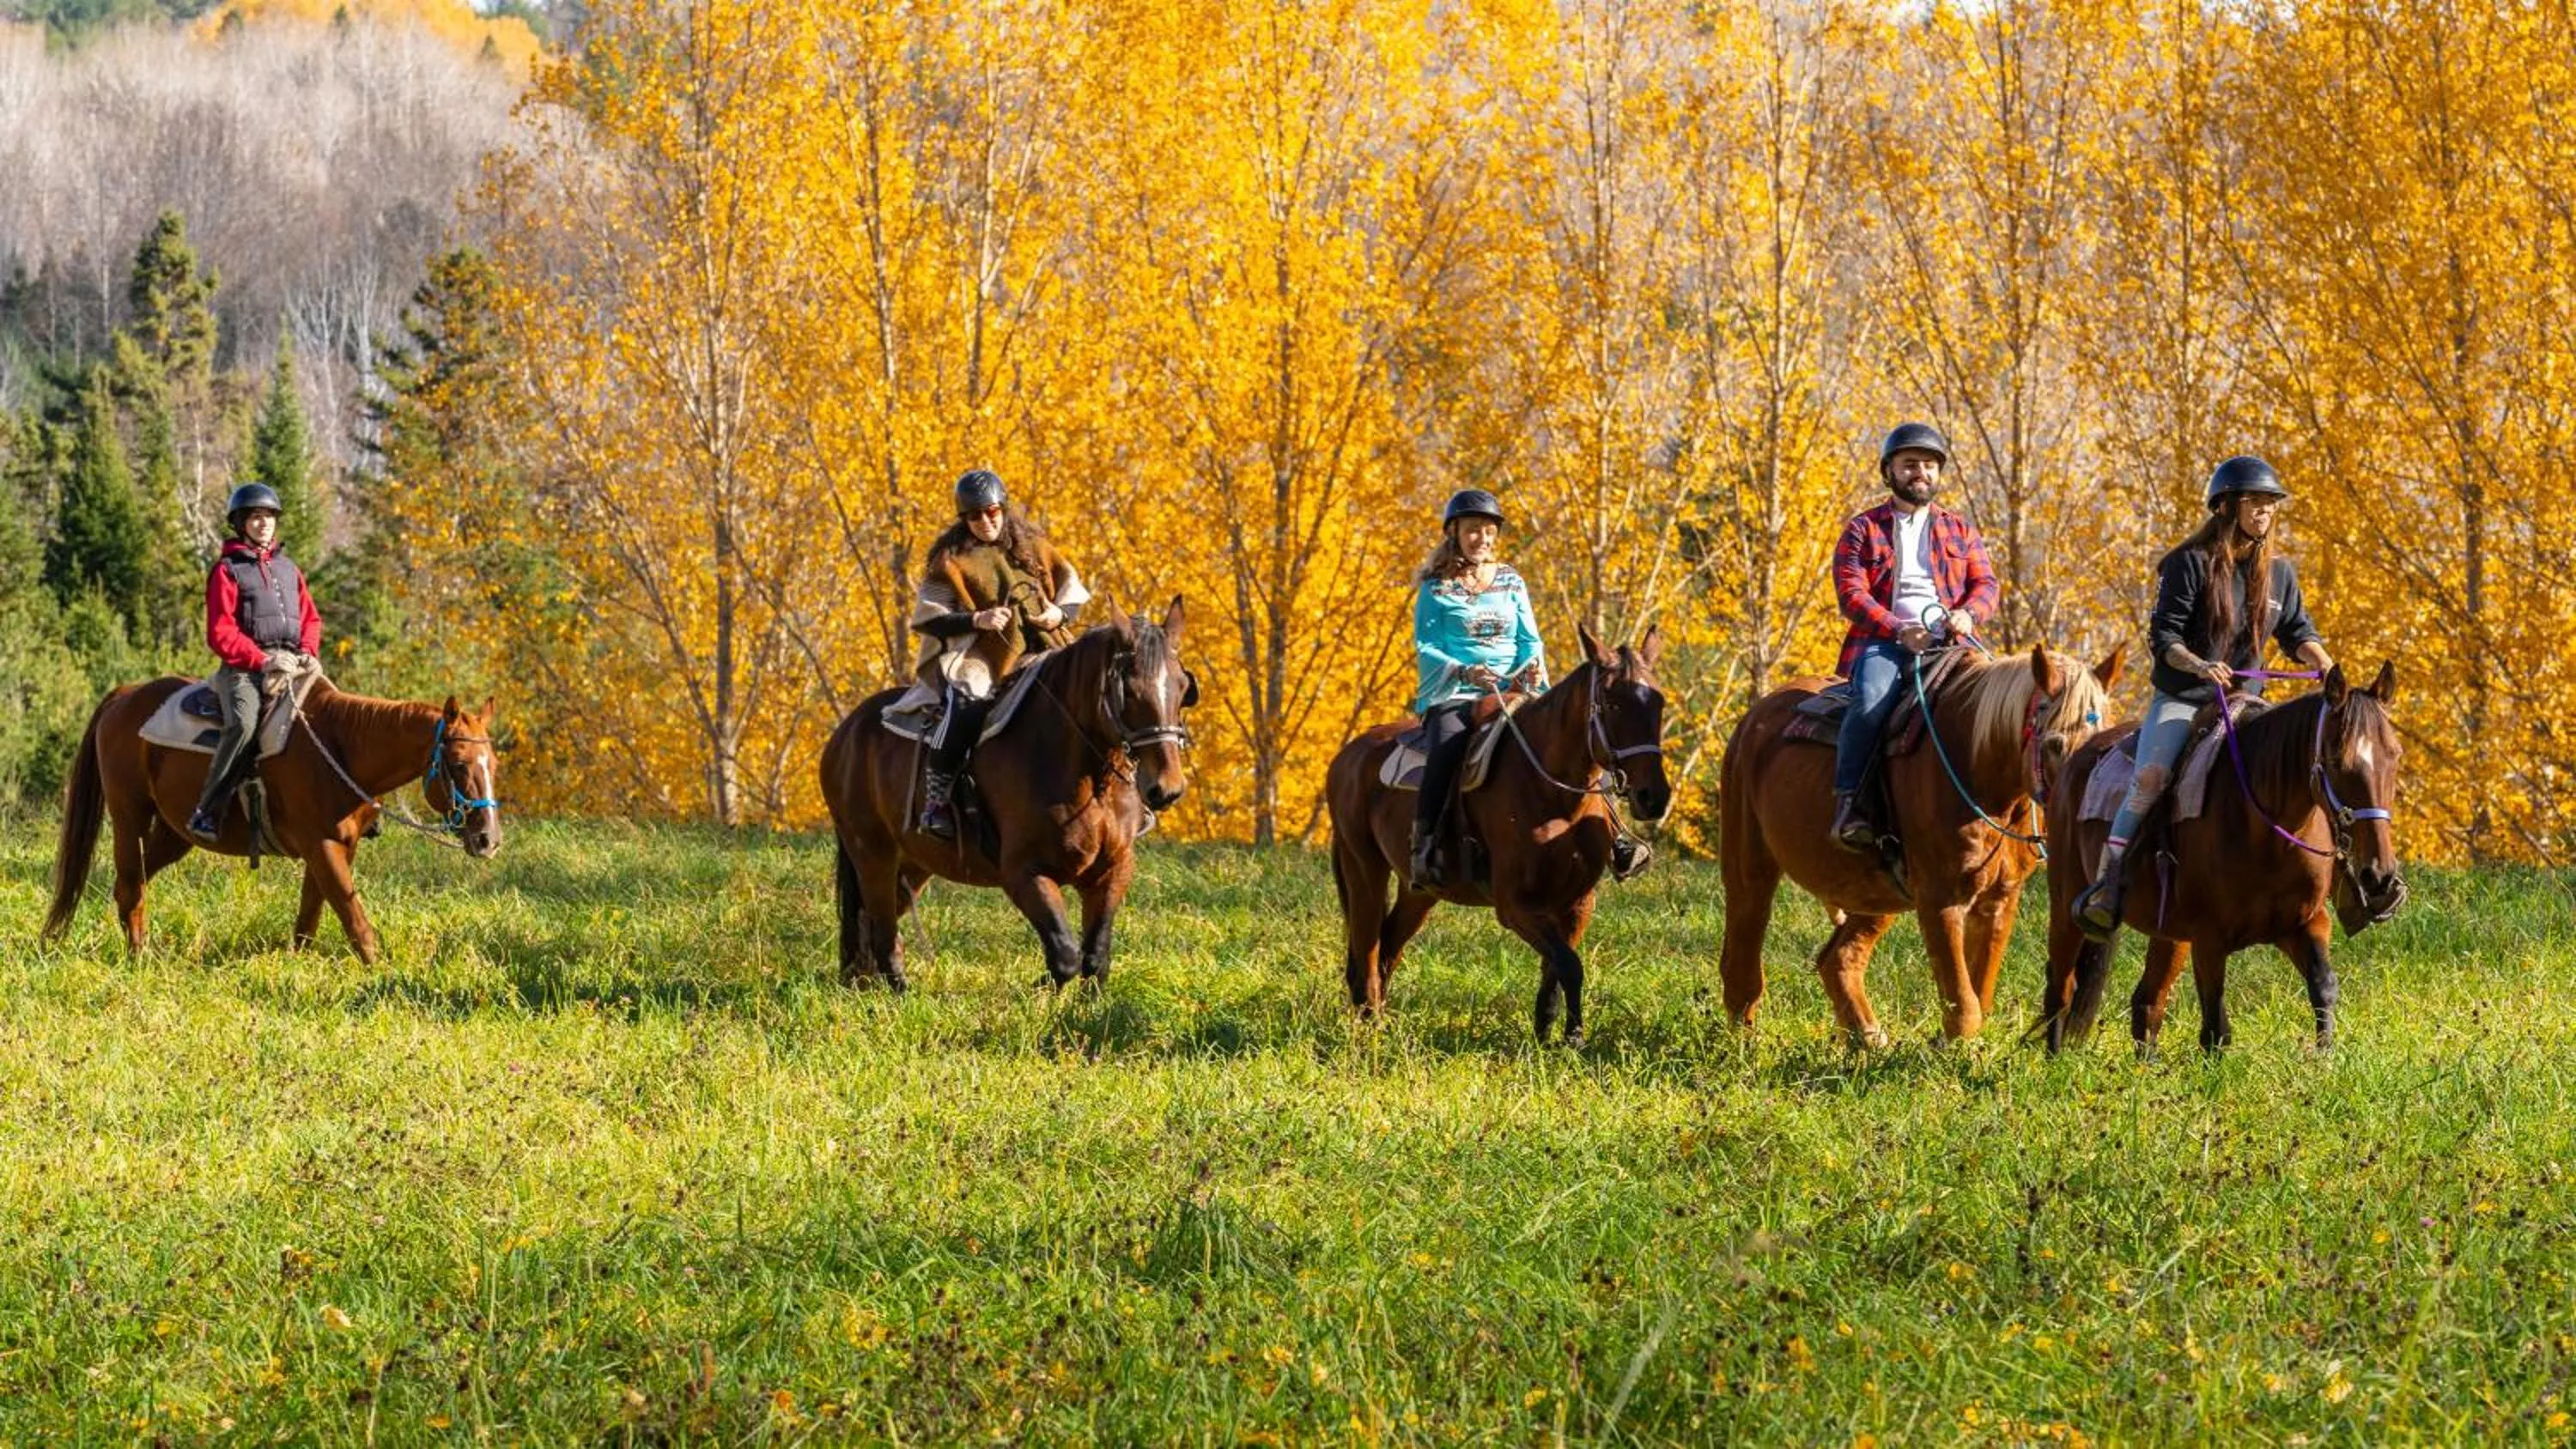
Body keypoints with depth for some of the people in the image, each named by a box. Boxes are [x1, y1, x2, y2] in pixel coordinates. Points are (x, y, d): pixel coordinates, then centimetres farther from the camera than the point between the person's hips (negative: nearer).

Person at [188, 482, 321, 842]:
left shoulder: (288, 568, 21)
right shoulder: (227, 570, 2)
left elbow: (311, 619, 22)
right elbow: (220, 634, -5)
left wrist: (307, 653, 1)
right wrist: (263, 661, -14)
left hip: (291, 666, 6)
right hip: (243, 668, -6)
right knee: (243, 723, -33)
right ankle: (206, 812, -29)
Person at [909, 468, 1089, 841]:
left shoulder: (1034, 549, 14)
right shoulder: (951, 560, 2)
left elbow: (1073, 593, 19)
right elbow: (928, 619, -4)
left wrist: (1060, 614, -4)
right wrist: (977, 620, -18)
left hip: (1040, 654, 5)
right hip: (977, 658, -5)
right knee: (965, 706, -35)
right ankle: (936, 802, -28)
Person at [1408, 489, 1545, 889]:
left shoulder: (1511, 583, 16)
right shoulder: (1436, 589, 6)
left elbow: (1529, 640, 13)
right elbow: (1425, 648, -2)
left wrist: (1533, 668, -9)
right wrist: (1464, 672, -19)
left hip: (1511, 690, 4)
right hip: (1452, 695, -4)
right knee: (1448, 744, -35)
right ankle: (1424, 845, -34)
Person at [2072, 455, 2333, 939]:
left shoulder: (2278, 571, 8)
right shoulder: (2191, 563, -8)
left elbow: (2297, 632, 13)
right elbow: (2163, 635, -10)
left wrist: (2323, 662, -9)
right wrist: (2199, 666, -29)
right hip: (2181, 698, -5)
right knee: (2151, 776, -25)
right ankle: (2104, 886, -23)